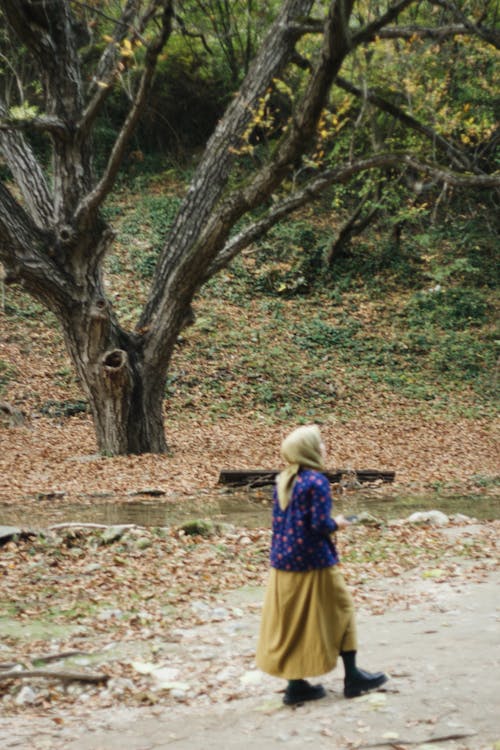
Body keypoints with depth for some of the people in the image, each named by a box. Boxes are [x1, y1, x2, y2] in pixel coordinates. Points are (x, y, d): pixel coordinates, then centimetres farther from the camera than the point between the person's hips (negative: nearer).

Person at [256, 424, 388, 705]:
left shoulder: (283, 481, 7)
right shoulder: (317, 482, -17)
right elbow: (320, 525, -21)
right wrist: (337, 524, 0)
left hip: (283, 562, 7)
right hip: (314, 563, -7)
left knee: (289, 619, 10)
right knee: (340, 611, 9)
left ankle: (296, 684, 15)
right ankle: (352, 677, 18)